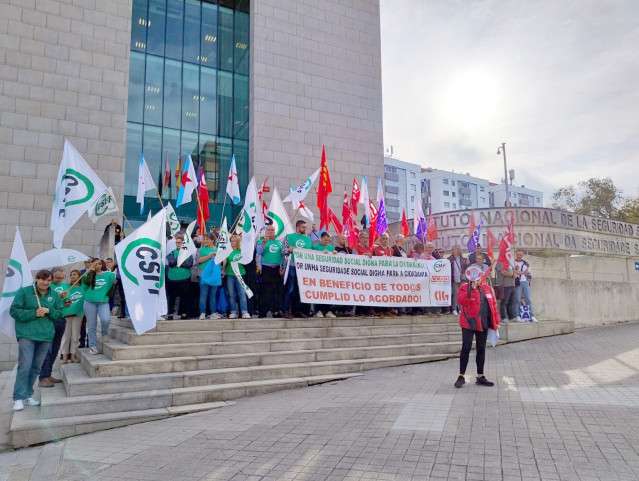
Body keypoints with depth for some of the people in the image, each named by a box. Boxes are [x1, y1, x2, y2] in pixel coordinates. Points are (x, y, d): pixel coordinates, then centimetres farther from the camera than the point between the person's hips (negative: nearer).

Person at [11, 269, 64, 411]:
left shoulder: (55, 296, 10)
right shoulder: (24, 292, -1)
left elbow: (60, 314, 10)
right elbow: (14, 311, -5)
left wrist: (49, 311, -10)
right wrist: (34, 313, -15)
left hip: (46, 336, 4)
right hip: (27, 335, -4)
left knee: (36, 367, 9)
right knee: (24, 366, -11)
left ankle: (28, 395, 21)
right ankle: (19, 398, -3)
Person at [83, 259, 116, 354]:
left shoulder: (108, 274, 6)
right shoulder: (90, 274, 7)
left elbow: (112, 286, 16)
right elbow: (86, 282, -14)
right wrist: (91, 271, -11)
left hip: (103, 302, -1)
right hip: (90, 302, 1)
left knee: (106, 319, -25)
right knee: (91, 326, 4)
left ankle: (104, 335, 5)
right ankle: (92, 346, 13)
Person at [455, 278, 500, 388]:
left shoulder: (487, 288, 12)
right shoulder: (464, 287, -3)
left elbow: (493, 305, 14)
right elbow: (460, 300, -21)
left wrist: (496, 322, 11)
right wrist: (471, 289, -26)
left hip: (483, 324, 5)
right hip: (468, 324, -5)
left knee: (481, 349, 10)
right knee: (466, 348, -3)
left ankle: (480, 377, 20)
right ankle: (462, 376, 5)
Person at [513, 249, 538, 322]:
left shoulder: (526, 264, 21)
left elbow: (530, 272, 25)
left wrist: (529, 278, 6)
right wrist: (523, 272, -5)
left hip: (525, 282, 4)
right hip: (517, 283, -4)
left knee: (528, 300, 0)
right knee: (517, 300, -7)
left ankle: (531, 316, -1)